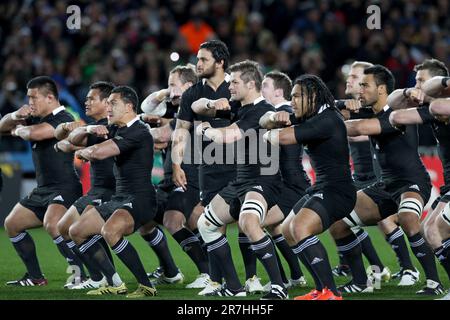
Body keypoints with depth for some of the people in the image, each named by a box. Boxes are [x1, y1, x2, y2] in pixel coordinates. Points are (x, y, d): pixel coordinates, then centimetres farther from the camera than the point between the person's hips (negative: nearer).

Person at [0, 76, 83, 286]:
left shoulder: (63, 120, -17)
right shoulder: (37, 118, 11)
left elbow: (35, 133, -32)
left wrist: (18, 130, -9)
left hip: (65, 188, -10)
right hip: (43, 190, 10)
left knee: (51, 223, -35)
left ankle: (79, 272, -31)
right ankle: (35, 277, 20)